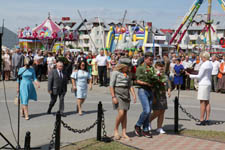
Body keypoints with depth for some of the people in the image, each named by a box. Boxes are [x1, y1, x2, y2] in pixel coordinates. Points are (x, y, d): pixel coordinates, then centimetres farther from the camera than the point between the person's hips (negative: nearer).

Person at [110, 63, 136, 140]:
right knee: (121, 113, -15)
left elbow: (130, 86, 14)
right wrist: (113, 97, -17)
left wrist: (134, 95, 2)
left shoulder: (127, 74, 13)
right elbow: (111, 85, -10)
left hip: (126, 94, 6)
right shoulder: (115, 72, -6)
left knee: (125, 114, 3)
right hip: (118, 94, -6)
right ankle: (115, 130, 5)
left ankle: (124, 133, 7)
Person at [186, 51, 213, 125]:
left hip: (203, 84, -9)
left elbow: (199, 76, -14)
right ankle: (207, 119, 11)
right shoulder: (210, 64, 12)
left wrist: (189, 75, -9)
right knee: (207, 102, 9)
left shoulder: (204, 65, -15)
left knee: (202, 102, -7)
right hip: (208, 83, 9)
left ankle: (202, 120, -6)